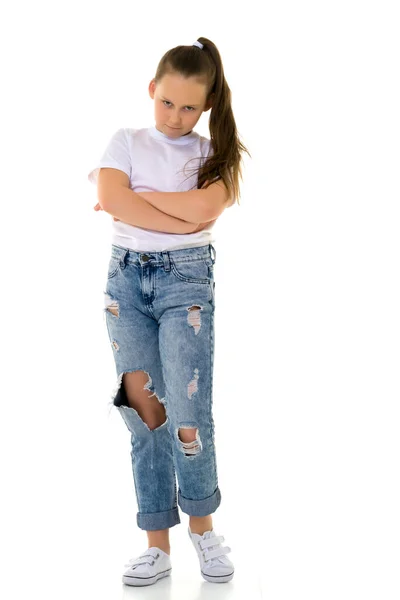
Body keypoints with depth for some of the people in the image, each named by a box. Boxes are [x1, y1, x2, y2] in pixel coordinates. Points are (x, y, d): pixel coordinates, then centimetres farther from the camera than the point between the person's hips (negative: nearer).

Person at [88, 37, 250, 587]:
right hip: (126, 277, 2)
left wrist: (132, 196, -6)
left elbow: (202, 206, -14)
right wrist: (184, 221, -12)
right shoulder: (126, 142, 10)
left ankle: (203, 526, 15)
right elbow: (112, 200, -9)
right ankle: (158, 546, 10)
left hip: (187, 279, -2)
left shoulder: (214, 154, 7)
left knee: (187, 411, -10)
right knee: (144, 411, 2)